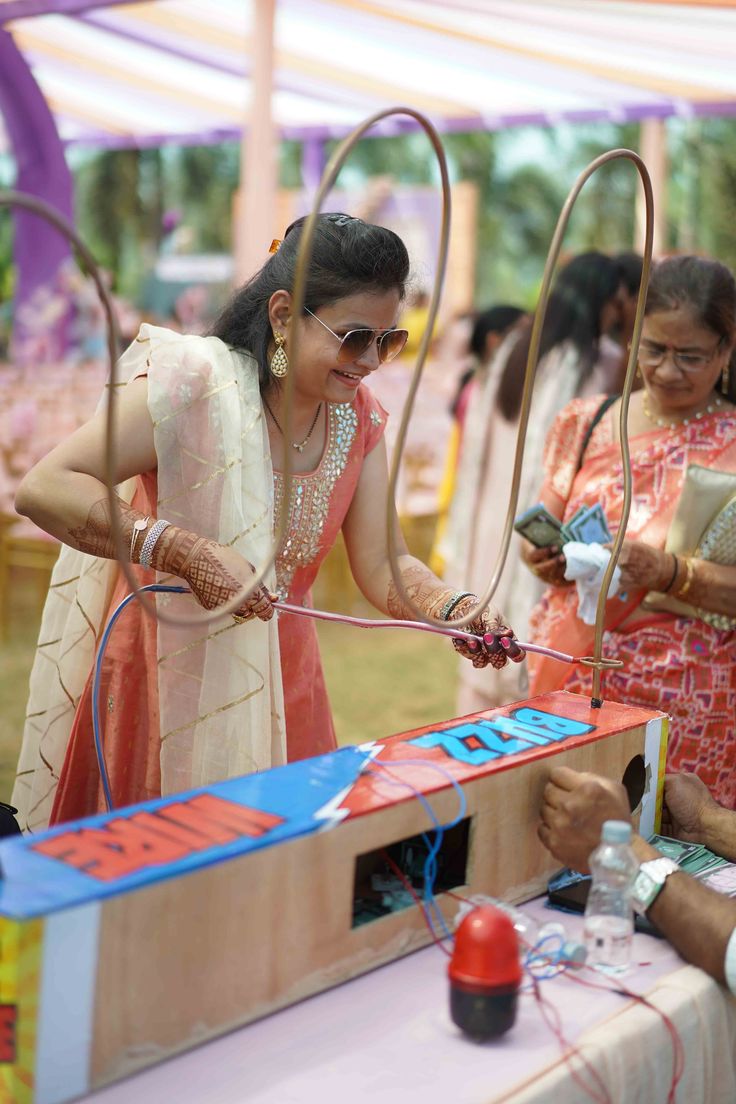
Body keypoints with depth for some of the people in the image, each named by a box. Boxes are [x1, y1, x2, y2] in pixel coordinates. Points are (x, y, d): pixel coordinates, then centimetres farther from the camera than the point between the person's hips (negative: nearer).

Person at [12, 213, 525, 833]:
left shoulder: (358, 416, 1)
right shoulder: (196, 381, -18)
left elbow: (381, 563, -2)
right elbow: (44, 489, -24)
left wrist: (457, 610, -22)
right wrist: (187, 552, -34)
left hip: (275, 685, 5)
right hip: (161, 682, -5)